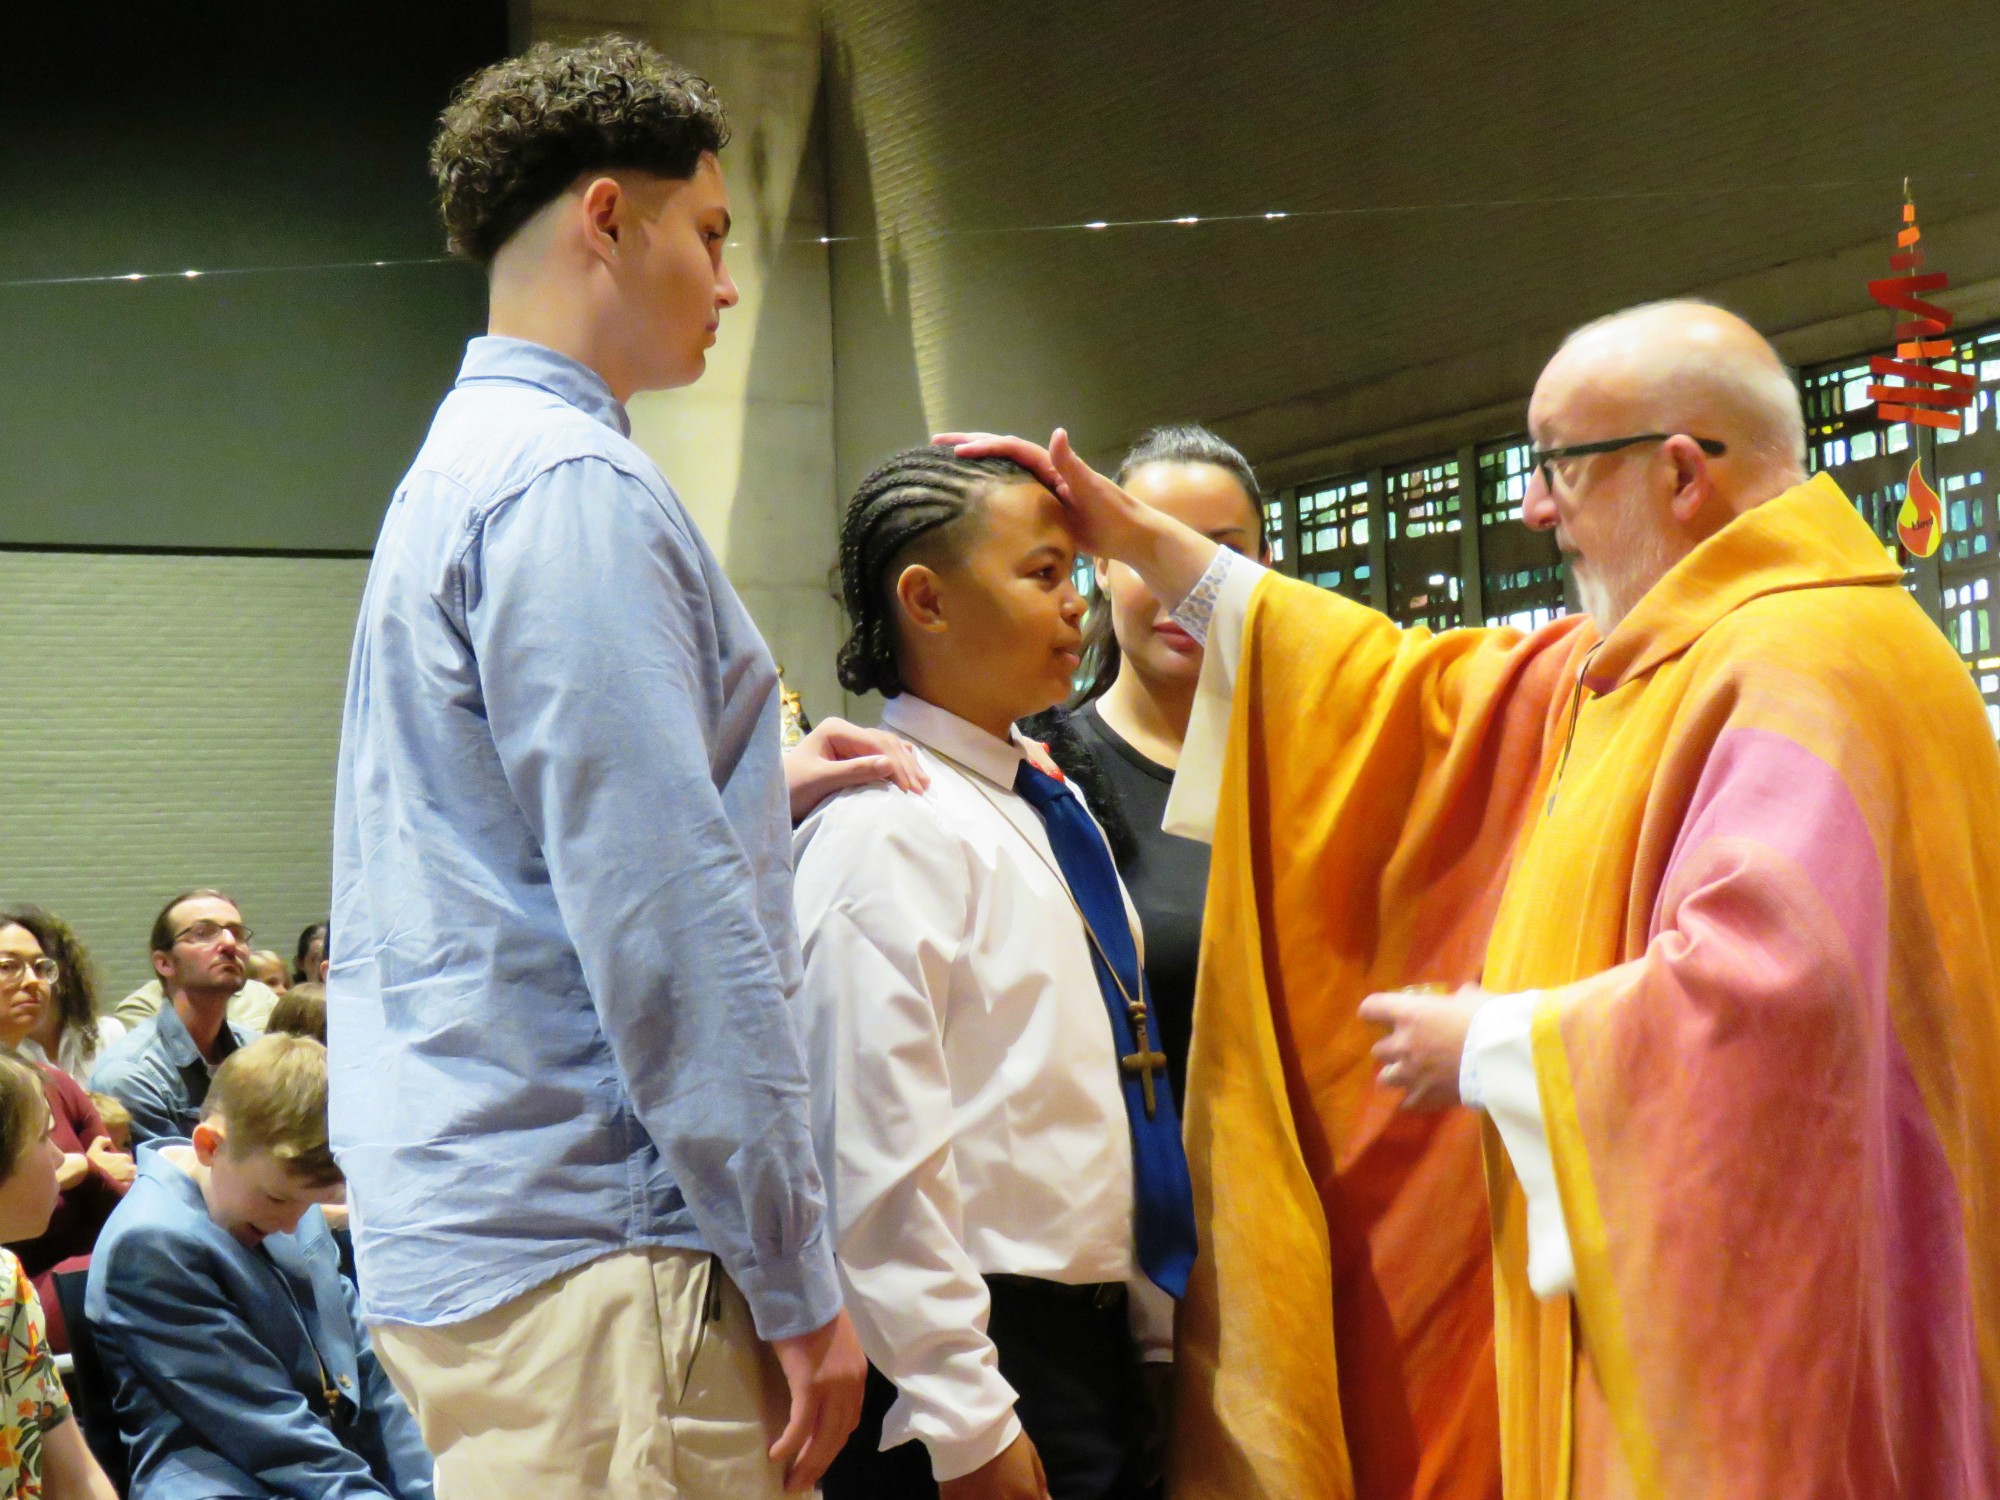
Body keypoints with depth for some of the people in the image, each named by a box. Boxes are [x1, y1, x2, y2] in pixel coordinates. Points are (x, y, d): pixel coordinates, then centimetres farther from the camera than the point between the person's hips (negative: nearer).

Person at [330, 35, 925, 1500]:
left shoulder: (459, 471, 19)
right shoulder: (574, 487, -13)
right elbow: (659, 927, -19)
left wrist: (762, 792, 21)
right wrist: (797, 1281, -16)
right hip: (588, 1259, -10)